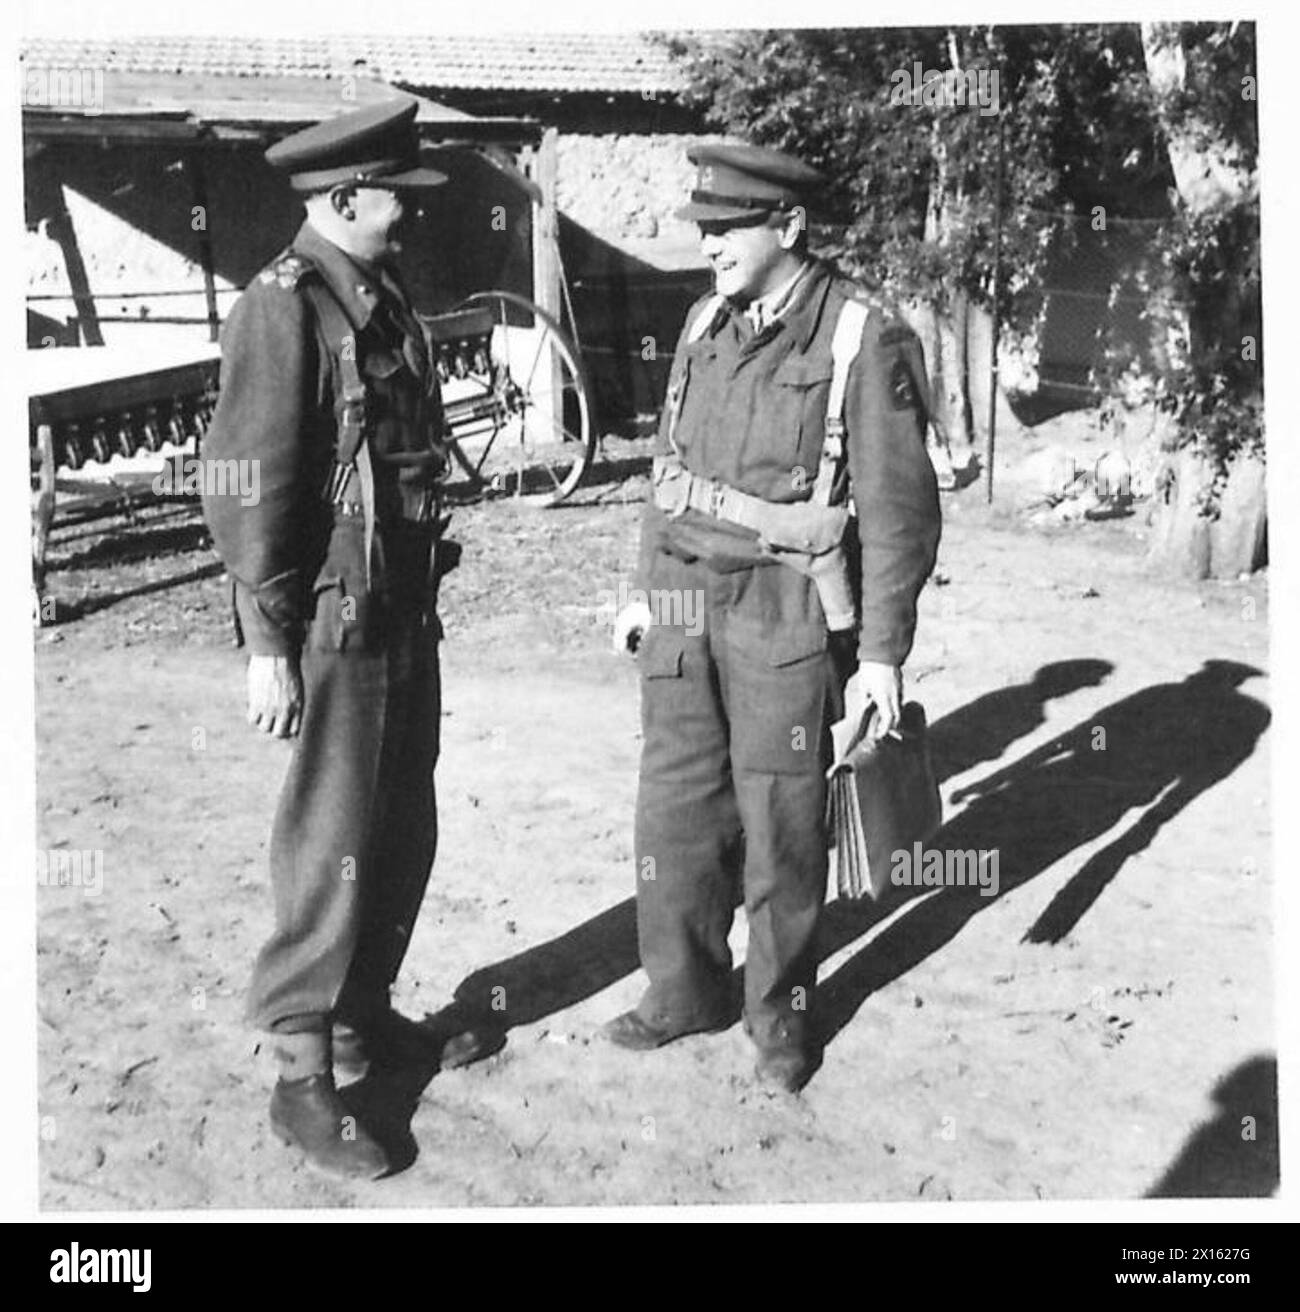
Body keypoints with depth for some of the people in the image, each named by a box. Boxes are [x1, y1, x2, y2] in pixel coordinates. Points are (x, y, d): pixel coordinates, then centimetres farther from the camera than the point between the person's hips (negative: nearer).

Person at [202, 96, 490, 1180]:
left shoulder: (385, 300, 12)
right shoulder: (282, 310, -15)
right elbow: (250, 488, -18)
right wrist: (268, 646, -18)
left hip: (408, 610, 9)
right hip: (337, 619, -9)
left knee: (405, 832, 15)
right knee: (335, 844, -3)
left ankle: (365, 1013, 32)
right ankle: (302, 1077, 9)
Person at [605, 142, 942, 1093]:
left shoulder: (865, 340, -11)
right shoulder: (707, 323, 8)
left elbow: (899, 510, -11)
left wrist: (883, 654, -12)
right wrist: (647, 589, 17)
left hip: (787, 617, -5)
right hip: (684, 606, 6)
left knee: (781, 820, 5)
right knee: (676, 807, 9)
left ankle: (781, 1008, 24)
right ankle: (686, 988, 27)